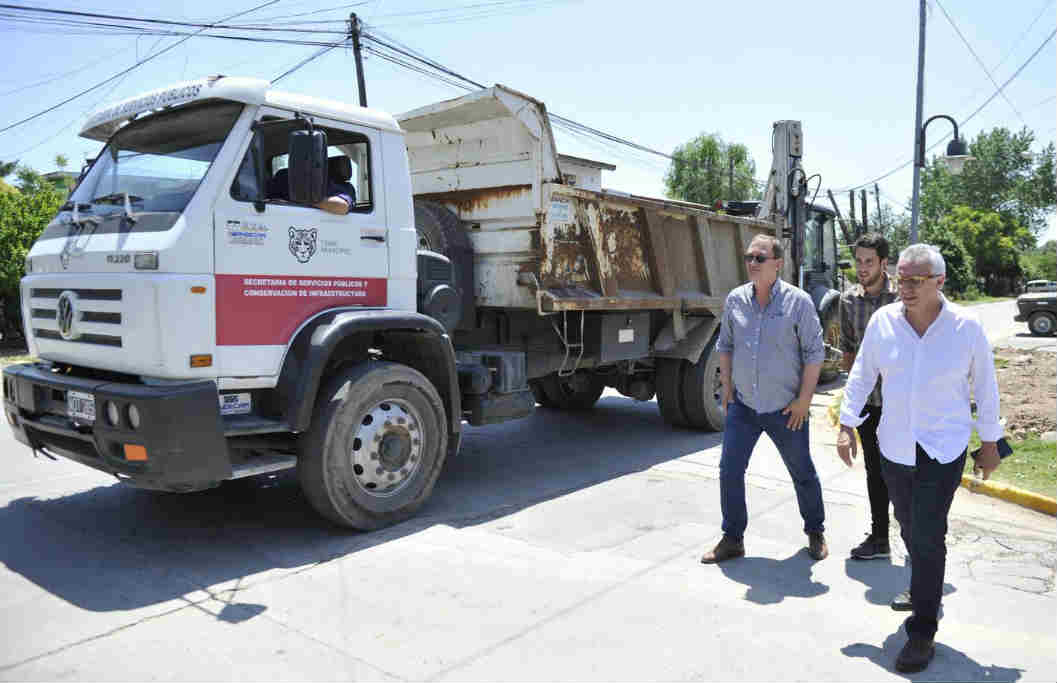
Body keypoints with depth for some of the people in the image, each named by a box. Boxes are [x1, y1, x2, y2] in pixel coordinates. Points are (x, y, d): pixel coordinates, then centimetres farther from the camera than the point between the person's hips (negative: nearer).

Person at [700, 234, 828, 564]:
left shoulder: (798, 301, -10)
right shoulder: (735, 299, 1)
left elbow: (815, 353, -7)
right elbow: (725, 345, 12)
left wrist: (803, 400, -10)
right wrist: (727, 387, 7)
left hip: (785, 409, -3)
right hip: (743, 404, 3)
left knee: (803, 474, 12)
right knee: (729, 470, 3)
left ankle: (815, 532, 35)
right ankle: (732, 539, 17)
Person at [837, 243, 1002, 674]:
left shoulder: (966, 327, -8)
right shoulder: (883, 320, -4)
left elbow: (985, 387, 2)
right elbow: (861, 375, 4)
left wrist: (990, 443, 6)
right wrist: (847, 424, 1)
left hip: (943, 451, -3)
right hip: (893, 448, 3)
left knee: (927, 538, -5)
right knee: (911, 530, 17)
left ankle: (923, 633, 7)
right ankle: (925, 591, 43)